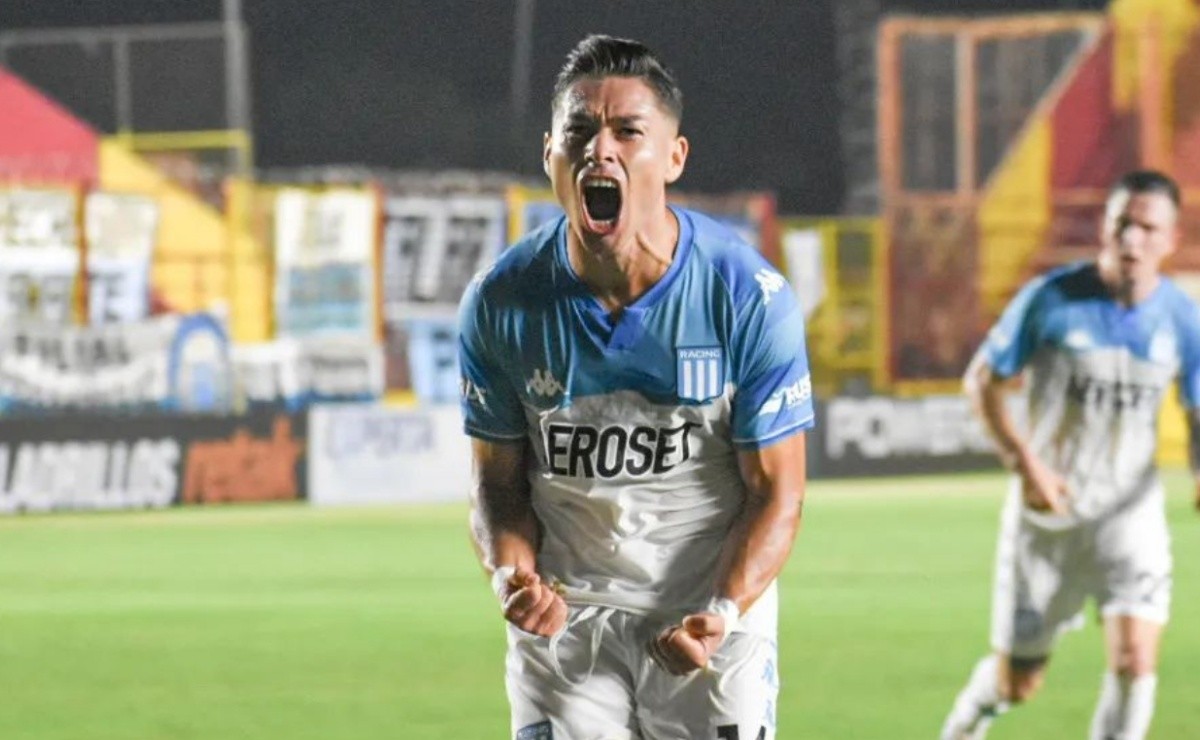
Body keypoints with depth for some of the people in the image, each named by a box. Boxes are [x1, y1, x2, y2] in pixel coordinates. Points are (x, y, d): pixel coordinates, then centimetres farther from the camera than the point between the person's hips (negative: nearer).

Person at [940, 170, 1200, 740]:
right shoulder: (1051, 298, -13)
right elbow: (982, 380, -4)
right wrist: (1025, 463, -17)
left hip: (1129, 510, 1)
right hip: (1045, 509, -1)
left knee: (1134, 658, -19)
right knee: (1017, 682, 8)